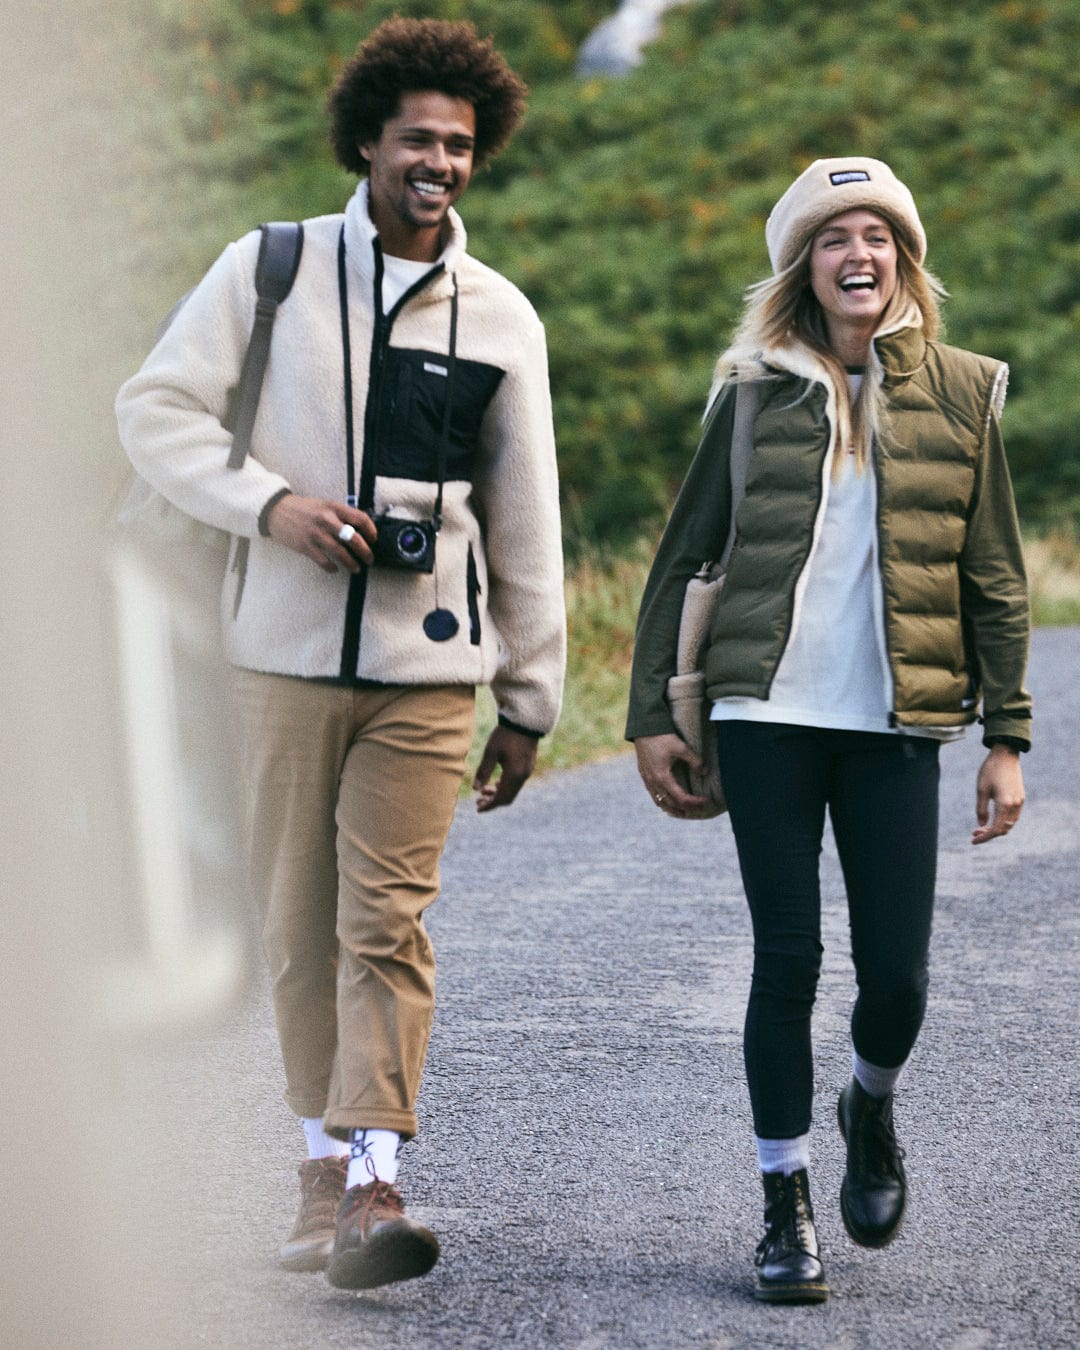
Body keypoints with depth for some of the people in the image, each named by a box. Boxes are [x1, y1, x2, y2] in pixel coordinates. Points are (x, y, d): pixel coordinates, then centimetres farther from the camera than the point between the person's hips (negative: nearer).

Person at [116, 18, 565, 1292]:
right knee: (298, 923, 4)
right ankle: (324, 1162, 16)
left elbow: (525, 520, 11)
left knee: (385, 924, -9)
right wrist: (271, 504, -15)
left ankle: (374, 1180, -11)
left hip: (427, 666, 0)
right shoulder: (269, 269, 2)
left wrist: (531, 697, 12)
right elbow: (154, 407, 1)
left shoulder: (501, 317, 7)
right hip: (288, 653, 0)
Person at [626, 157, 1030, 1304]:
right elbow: (679, 562, 9)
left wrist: (1006, 740, 4)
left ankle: (872, 1111, 31)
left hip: (896, 724, 0)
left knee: (895, 972, -3)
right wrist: (651, 717, 3)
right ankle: (786, 1209, 11)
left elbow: (995, 582, 7)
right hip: (770, 718, 0)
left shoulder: (958, 394, 6)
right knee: (787, 962, -2)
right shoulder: (756, 394, 5)